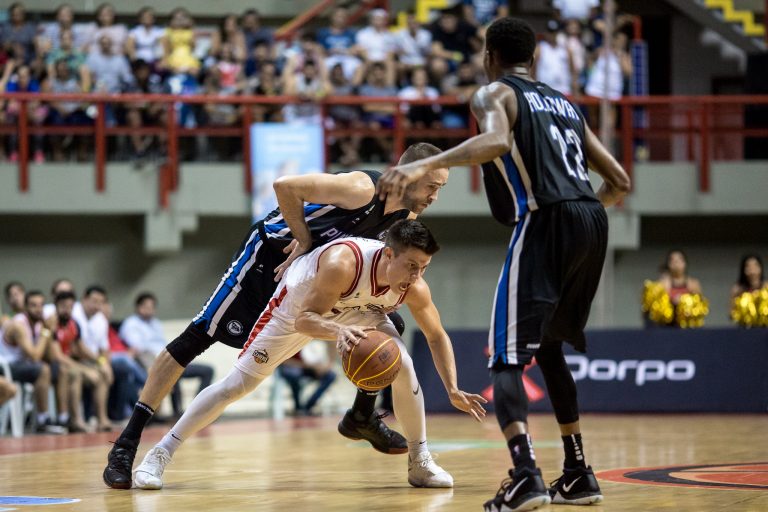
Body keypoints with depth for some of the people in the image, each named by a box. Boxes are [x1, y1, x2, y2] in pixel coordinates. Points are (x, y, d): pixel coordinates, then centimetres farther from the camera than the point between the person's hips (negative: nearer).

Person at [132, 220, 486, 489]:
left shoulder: (415, 288, -27)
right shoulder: (343, 263, -43)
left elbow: (437, 337, -11)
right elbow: (304, 320, -38)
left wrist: (453, 390, -21)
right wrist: (339, 332, -59)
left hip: (358, 311, 4)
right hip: (300, 307, -4)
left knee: (404, 369, -17)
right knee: (238, 382, -7)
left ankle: (420, 462, 0)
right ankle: (159, 455, 0)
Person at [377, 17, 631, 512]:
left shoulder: (494, 93, 6)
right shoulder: (565, 104, 26)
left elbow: (496, 141, -19)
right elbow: (620, 181, 24)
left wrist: (423, 165, -25)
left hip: (544, 223, -7)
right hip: (592, 223, 7)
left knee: (507, 358, -7)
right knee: (549, 347, 25)